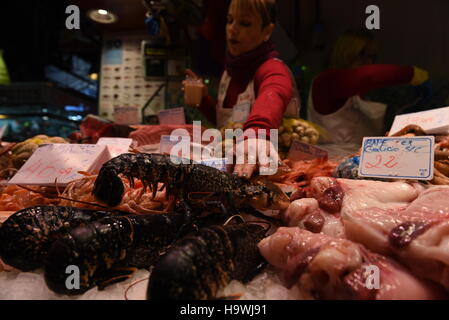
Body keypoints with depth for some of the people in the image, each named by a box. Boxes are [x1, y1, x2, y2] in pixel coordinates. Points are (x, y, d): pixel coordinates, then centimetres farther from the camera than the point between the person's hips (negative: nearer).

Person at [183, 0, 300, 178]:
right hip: (229, 164, 6)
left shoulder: (274, 69, -16)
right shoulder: (231, 69, 5)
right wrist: (204, 100, -2)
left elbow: (270, 101, -40)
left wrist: (257, 133, -60)